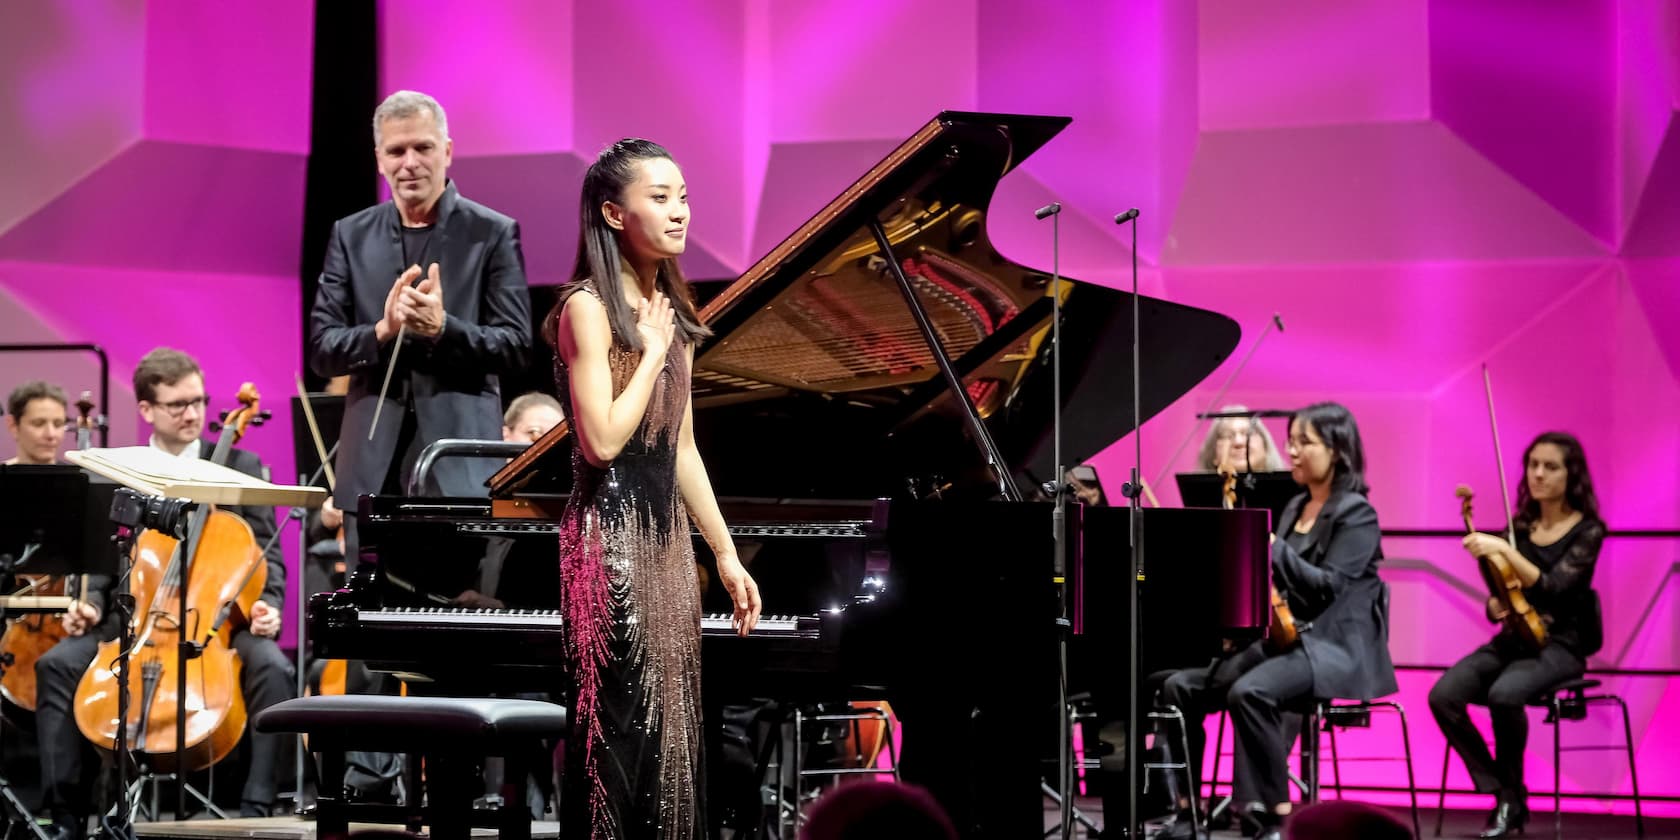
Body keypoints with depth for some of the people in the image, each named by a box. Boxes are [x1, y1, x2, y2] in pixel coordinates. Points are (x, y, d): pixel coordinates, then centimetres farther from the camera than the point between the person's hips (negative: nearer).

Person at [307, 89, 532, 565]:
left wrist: (442, 327, -19)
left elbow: (516, 346, -2)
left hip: (459, 470, -3)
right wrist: (382, 331, -14)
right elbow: (322, 350, 7)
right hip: (373, 469, 3)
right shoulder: (351, 236, 12)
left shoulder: (493, 234, 2)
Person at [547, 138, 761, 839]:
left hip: (666, 538, 8)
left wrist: (728, 556, 17)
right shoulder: (588, 308, -11)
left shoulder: (670, 311, 14)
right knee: (618, 732, -6)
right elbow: (603, 440, -21)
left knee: (670, 734, 9)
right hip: (611, 538, -8)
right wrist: (653, 351, -12)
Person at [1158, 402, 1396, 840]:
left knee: (1249, 691, -36)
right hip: (1283, 638, 8)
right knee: (1181, 687, -9)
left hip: (1335, 648, -8)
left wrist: (1268, 544, -22)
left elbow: (1327, 587, -19)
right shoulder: (1295, 507, 17)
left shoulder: (1356, 515, -7)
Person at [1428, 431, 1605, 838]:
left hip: (1559, 645, -5)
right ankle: (1503, 794, -11)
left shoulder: (1587, 531, -5)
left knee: (1504, 694, -37)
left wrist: (1505, 551, -28)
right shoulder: (1519, 526, 10)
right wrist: (1496, 606, -9)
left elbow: (1552, 587, -20)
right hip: (1512, 639, 5)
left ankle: (1512, 793, -14)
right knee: (1443, 696, -22)